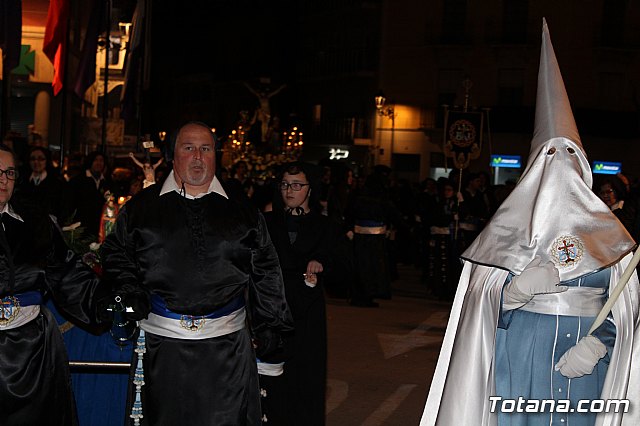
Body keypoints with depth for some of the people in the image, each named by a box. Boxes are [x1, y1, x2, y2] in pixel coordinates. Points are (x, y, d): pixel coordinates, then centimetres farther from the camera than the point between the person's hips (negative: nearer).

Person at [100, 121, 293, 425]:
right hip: (163, 342, 0)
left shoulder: (241, 211, 9)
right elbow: (115, 252, 14)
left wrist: (270, 328, 5)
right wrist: (130, 293, -2)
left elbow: (266, 272, 10)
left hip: (227, 344, 0)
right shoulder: (142, 206, 8)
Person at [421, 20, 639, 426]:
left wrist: (599, 344, -13)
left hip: (584, 360, 1)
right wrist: (519, 289, -17)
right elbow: (482, 302, 2)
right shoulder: (510, 227, 4)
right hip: (520, 357, -1)